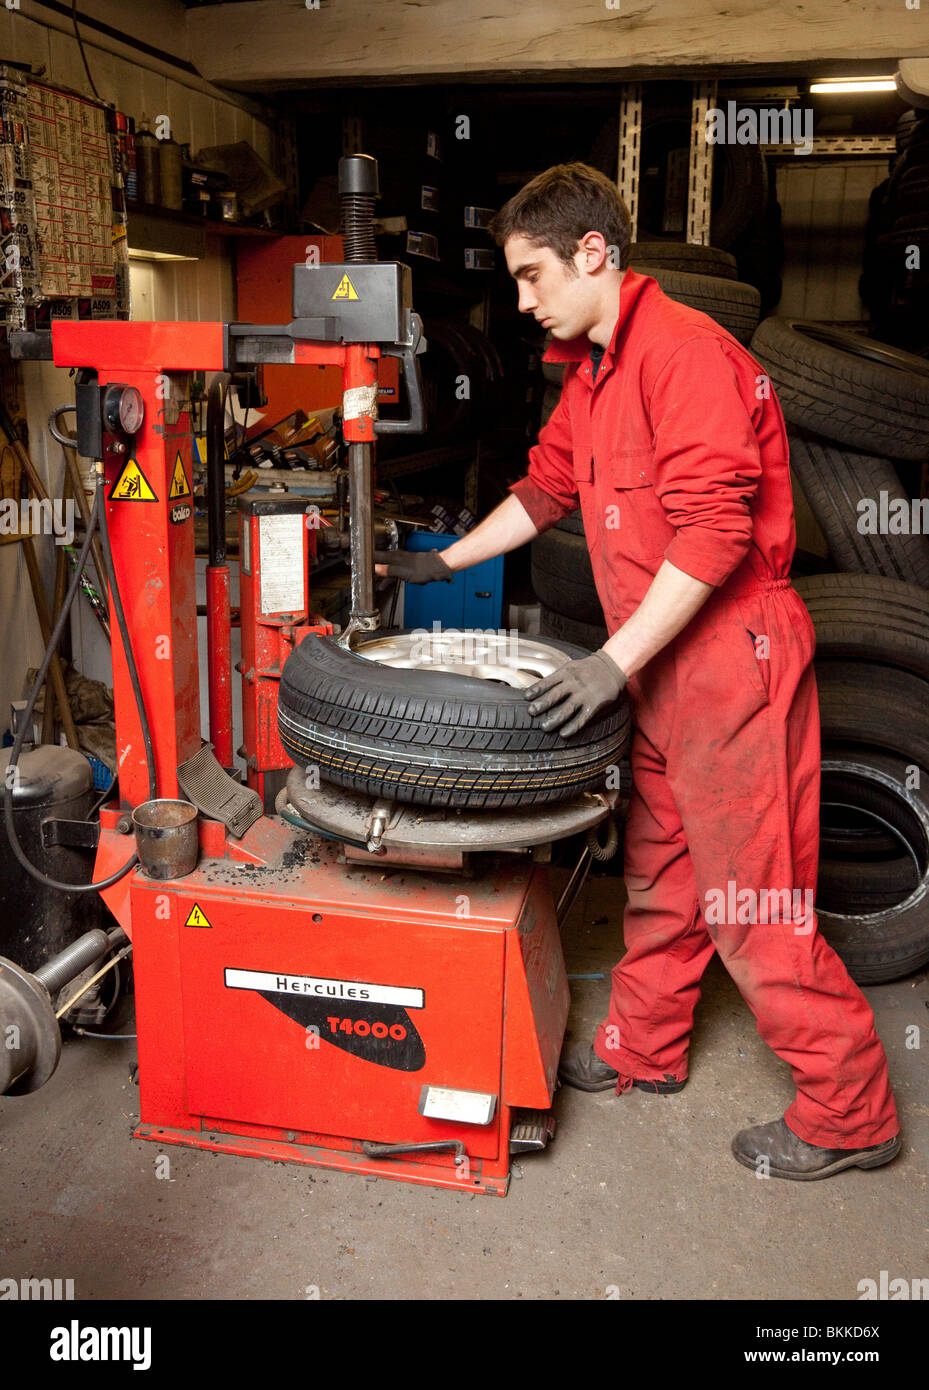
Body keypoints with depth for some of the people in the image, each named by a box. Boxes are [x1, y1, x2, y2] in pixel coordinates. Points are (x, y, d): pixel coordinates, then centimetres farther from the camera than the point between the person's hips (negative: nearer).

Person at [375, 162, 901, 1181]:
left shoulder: (684, 350, -16)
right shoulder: (589, 373, 15)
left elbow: (714, 526, -24)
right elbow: (544, 491, 26)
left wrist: (615, 660, -24)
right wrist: (441, 562, 24)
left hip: (731, 658, -9)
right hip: (658, 665, 10)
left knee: (751, 897, -2)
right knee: (660, 869, 19)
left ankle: (848, 1115, 16)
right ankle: (643, 1052, 36)